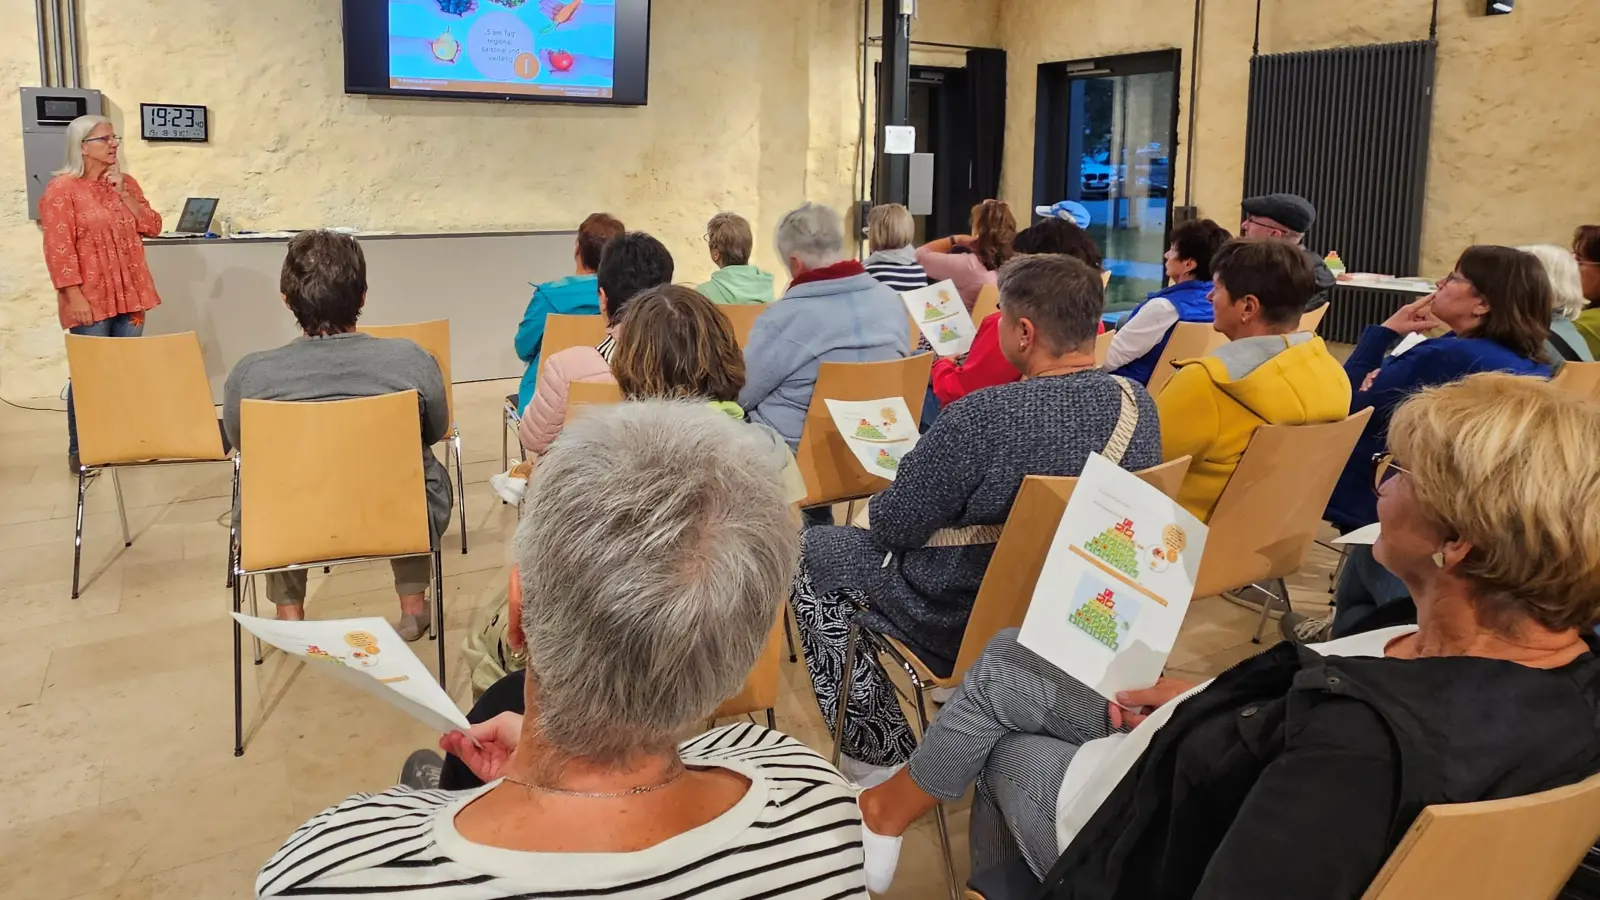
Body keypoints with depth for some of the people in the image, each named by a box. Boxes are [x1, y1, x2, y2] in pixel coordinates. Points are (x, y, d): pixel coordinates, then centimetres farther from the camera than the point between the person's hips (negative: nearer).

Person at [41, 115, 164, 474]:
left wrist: (123, 194, -3)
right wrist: (75, 296, -17)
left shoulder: (127, 183, 13)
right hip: (90, 299, -5)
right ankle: (79, 451, 6)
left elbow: (153, 227, 7)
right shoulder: (62, 189, -6)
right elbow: (59, 248, -11)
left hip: (130, 295, 5)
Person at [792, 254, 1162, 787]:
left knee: (815, 552, 14)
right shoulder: (1140, 406, -7)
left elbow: (890, 527, -19)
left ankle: (876, 756, 16)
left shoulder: (985, 417, -30)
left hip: (967, 622, -7)